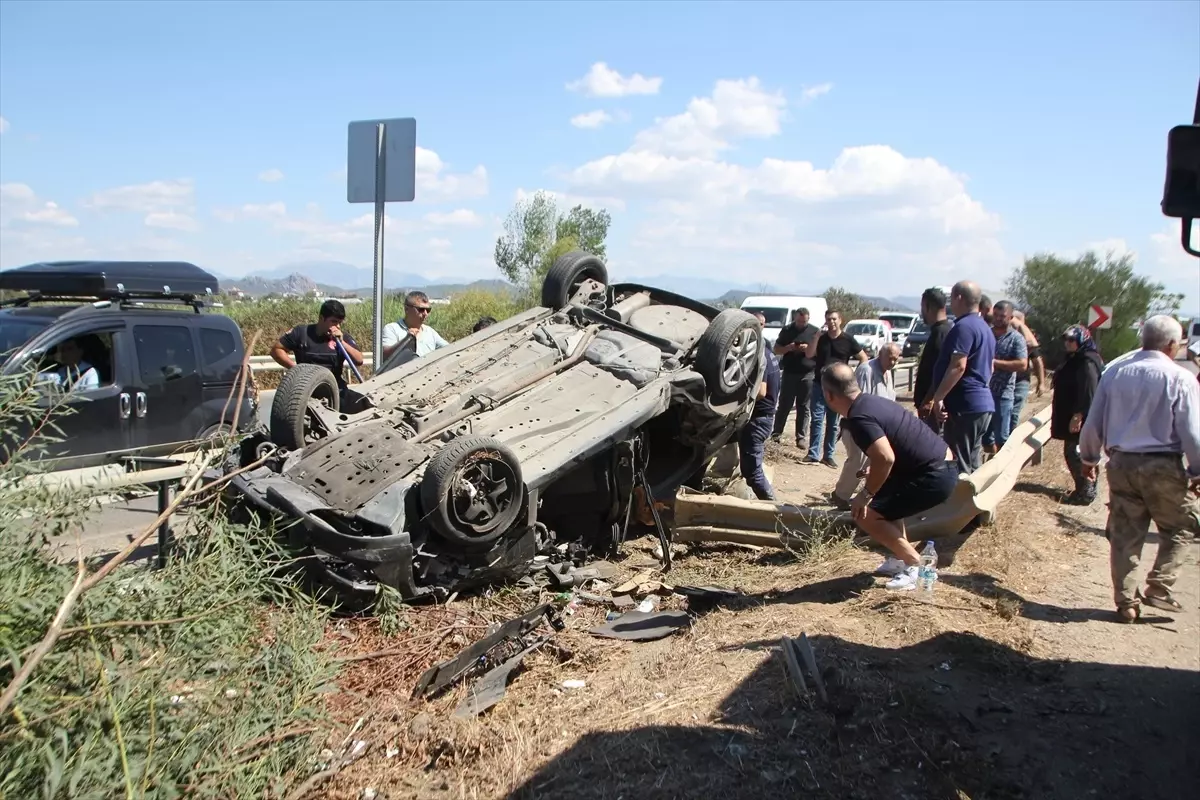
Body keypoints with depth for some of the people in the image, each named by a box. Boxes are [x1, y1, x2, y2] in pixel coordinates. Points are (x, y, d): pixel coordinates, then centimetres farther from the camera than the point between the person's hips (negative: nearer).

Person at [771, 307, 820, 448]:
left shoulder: (815, 331, 3)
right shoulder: (787, 330, 6)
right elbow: (776, 350, 8)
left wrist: (808, 348, -15)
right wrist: (789, 348, -10)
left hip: (808, 375, -1)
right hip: (789, 373, 1)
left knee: (803, 408, 4)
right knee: (784, 405, 5)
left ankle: (802, 437, 7)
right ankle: (776, 432, 16)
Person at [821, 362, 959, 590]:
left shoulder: (858, 418, -18)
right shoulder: (872, 401, 12)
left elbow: (885, 458, -30)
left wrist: (866, 494, -16)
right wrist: (872, 472, 28)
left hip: (934, 476, -10)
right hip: (941, 466, 10)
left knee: (867, 515, -4)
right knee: (885, 500, 28)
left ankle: (916, 566, 2)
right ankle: (901, 558, 29)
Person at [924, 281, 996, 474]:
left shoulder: (963, 327, -14)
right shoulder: (985, 328, 18)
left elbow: (958, 366, -22)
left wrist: (938, 398, -21)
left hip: (965, 404, -10)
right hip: (982, 402, 10)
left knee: (959, 465, -5)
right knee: (971, 464, 14)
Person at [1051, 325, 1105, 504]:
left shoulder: (1088, 362, -16)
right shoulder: (1074, 360, 17)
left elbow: (1087, 392, -23)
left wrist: (1078, 415, -26)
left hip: (1080, 418, -10)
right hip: (1071, 417, 10)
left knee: (1076, 453, -8)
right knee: (1071, 452, 14)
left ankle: (1086, 492, -1)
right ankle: (1083, 489, 22)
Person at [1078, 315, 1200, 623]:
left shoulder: (1115, 373, 3)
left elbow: (1093, 423, 7)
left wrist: (1089, 459, 19)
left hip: (1121, 463, 4)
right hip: (1163, 465, -4)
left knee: (1125, 536, 10)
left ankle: (1126, 603, 14)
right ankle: (1158, 588, 8)